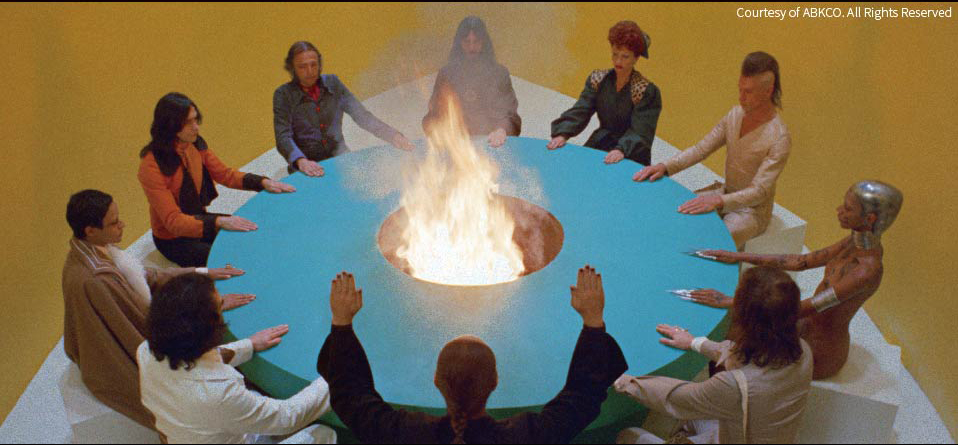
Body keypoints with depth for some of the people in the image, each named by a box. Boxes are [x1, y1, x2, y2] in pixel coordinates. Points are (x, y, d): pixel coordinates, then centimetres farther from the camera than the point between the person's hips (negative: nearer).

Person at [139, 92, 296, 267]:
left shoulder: (196, 145, -7)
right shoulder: (151, 165, -26)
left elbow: (225, 174, 7)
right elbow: (172, 220, -29)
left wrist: (263, 182, -8)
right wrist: (219, 222, -40)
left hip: (199, 219, 7)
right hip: (173, 238, -7)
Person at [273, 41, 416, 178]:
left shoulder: (332, 83, 6)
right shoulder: (283, 95, -4)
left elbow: (361, 115, 1)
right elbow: (283, 137, -15)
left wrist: (393, 135, -12)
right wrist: (301, 161, -35)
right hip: (307, 165, -3)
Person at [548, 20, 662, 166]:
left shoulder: (647, 91, -9)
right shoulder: (598, 79, 5)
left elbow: (639, 132, -19)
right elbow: (579, 111, -5)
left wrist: (622, 150, -38)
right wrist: (562, 134, -23)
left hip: (630, 160, -4)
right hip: (598, 148, 4)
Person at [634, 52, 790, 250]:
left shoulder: (779, 138, -24)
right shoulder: (736, 113, -2)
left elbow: (759, 191, -27)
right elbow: (701, 149, -1)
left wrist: (718, 201, -41)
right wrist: (665, 166, -16)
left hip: (752, 210, -7)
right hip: (725, 192, 7)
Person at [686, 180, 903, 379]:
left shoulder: (867, 272, -33)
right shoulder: (858, 241, -8)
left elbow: (800, 310, -35)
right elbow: (802, 262, 3)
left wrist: (732, 302, -35)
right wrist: (741, 256, -2)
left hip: (820, 356, -8)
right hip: (812, 327, 8)